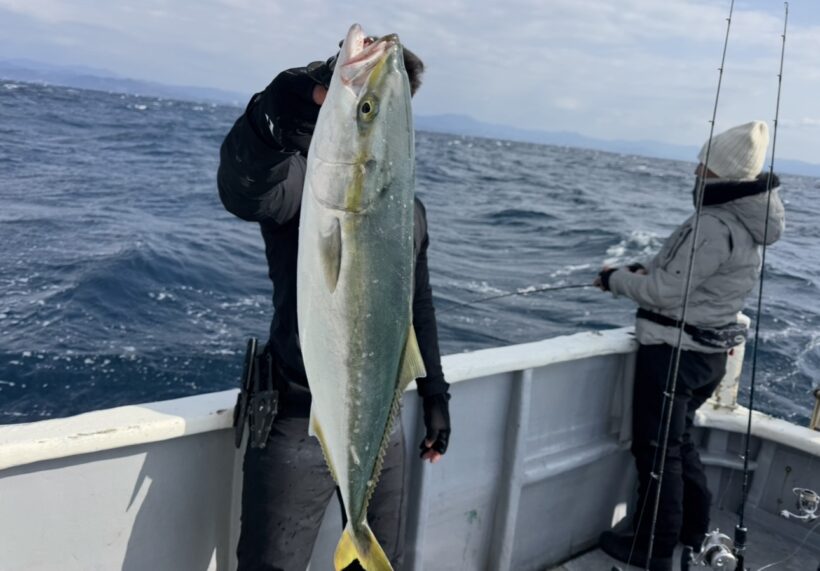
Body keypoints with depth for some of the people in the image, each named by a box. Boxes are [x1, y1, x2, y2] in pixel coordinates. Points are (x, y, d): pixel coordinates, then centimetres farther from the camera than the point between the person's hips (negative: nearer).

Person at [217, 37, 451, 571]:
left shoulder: (409, 209, 9)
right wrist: (301, 96, -50)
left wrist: (435, 394, 18)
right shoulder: (305, 179, -11)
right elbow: (245, 191, -36)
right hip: (299, 428, -5)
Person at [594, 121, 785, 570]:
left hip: (674, 352, -9)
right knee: (679, 440, 23)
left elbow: (665, 294, -22)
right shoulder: (745, 222, 6)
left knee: (657, 448, 3)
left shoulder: (713, 225, -24)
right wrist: (651, 270, 9)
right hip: (709, 350, 9)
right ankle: (692, 530, 37)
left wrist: (617, 279, -8)